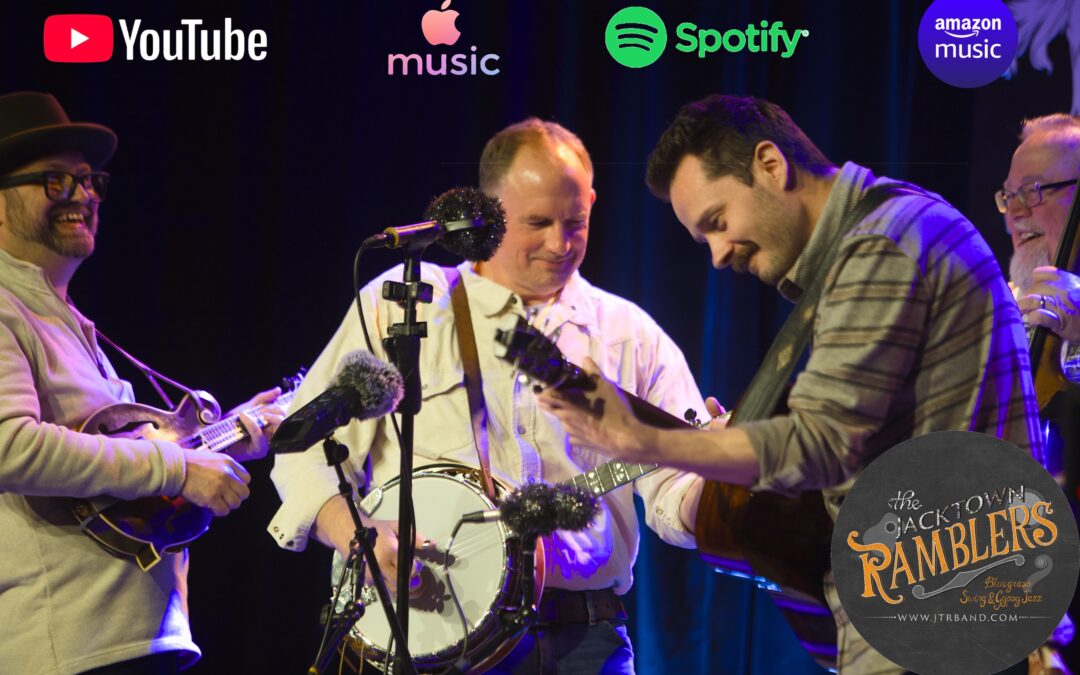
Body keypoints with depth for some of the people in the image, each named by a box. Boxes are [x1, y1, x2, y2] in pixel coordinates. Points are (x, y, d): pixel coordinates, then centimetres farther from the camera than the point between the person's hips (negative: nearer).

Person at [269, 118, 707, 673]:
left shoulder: (629, 335, 13)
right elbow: (306, 448, 5)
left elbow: (674, 493, 5)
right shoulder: (401, 304, 8)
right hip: (429, 629, -1)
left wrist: (714, 489, -18)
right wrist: (357, 536, -13)